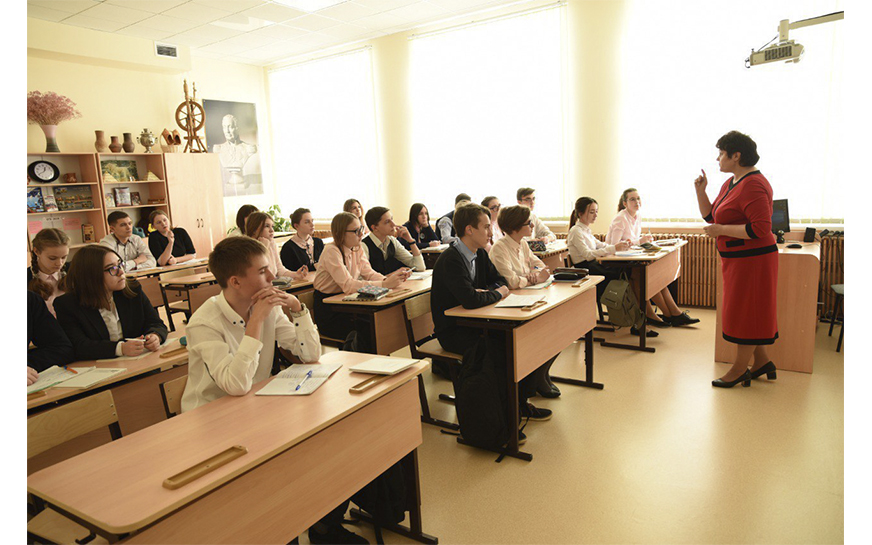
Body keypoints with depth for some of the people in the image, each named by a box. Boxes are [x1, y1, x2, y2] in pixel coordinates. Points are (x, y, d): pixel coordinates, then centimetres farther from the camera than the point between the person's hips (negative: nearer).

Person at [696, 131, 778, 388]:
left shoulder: (753, 185, -19)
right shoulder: (730, 183, 12)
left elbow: (760, 229, -27)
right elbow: (711, 216, 18)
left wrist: (721, 230, -21)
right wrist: (701, 191, 6)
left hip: (752, 259, -10)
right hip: (736, 259, 10)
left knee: (746, 311, 0)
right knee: (748, 312, 17)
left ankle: (739, 370, 12)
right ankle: (762, 361, 30)